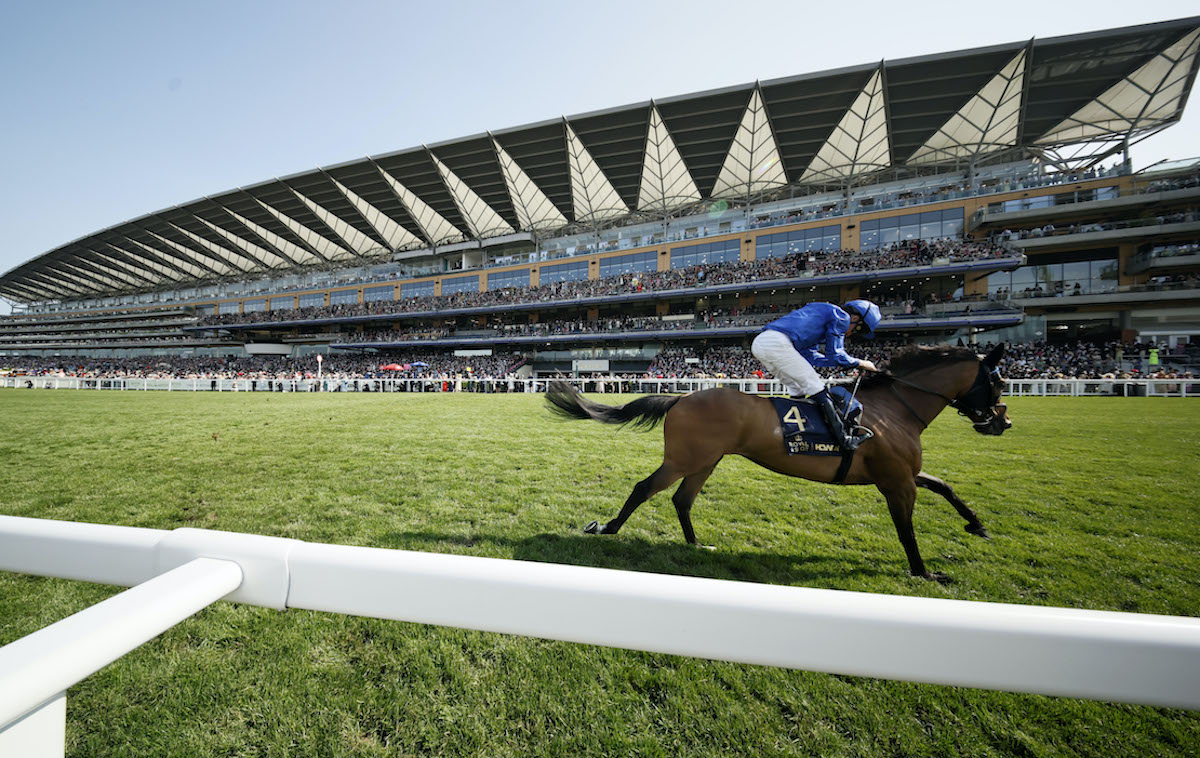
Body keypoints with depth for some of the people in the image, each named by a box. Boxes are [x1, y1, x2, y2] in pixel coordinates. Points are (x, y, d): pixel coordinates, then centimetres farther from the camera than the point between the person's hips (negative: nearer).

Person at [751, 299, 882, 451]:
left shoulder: (821, 312, 35)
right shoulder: (842, 316, 9)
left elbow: (809, 355, 30)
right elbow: (835, 355, 6)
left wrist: (850, 362, 35)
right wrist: (861, 363, 23)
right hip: (777, 343, -9)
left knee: (797, 390, 20)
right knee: (818, 390, -1)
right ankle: (844, 439, 2)